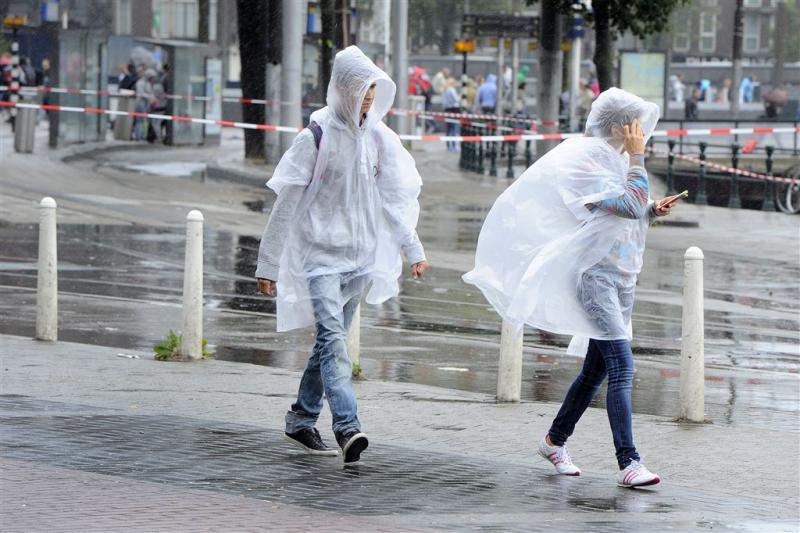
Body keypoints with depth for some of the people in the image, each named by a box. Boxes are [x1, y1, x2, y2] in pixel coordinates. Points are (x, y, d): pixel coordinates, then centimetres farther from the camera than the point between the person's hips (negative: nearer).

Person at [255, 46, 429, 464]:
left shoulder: (378, 137, 7)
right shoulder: (317, 136, -8)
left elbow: (396, 198, 14)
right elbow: (287, 201, -6)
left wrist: (413, 250, 7)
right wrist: (269, 263, -5)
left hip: (361, 255, 6)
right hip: (320, 251, -6)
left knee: (330, 338, 11)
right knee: (332, 337, -18)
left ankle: (301, 420, 24)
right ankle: (347, 427, -29)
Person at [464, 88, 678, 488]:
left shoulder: (618, 160, 14)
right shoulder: (591, 160, -13)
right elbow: (631, 204, -22)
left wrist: (654, 211, 5)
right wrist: (636, 158, -15)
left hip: (622, 277, 10)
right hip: (595, 274, -10)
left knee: (596, 368, 16)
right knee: (622, 367, -18)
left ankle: (555, 440, 32)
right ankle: (628, 463, -22)